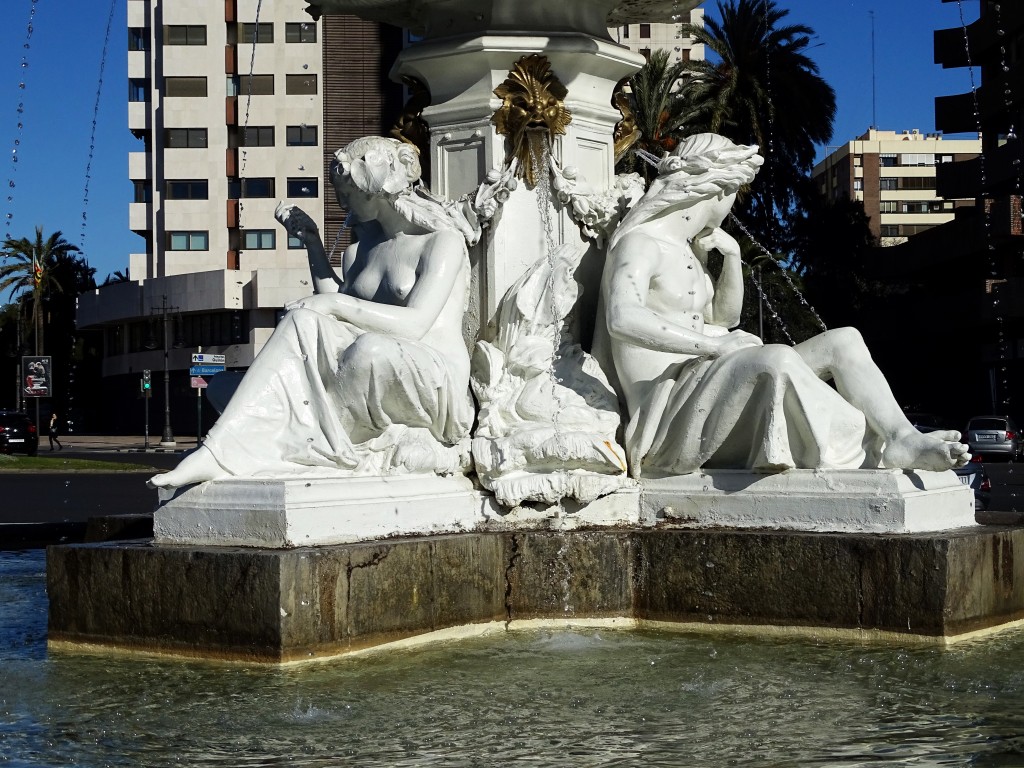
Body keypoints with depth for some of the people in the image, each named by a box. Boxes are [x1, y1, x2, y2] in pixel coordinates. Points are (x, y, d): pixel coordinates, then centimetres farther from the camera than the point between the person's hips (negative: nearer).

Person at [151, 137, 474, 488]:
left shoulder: (442, 241, -4)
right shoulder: (363, 242, 19)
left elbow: (416, 324, -17)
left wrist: (335, 304, -19)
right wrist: (312, 241, 14)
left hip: (433, 382, -6)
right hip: (377, 378, 6)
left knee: (372, 349, -38)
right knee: (304, 320, -19)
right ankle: (219, 454, -32)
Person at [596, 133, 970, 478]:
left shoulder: (690, 248, 19)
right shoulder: (639, 244, -10)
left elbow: (725, 316, 28)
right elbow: (622, 319, -29)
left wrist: (732, 255, 11)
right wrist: (714, 343, -28)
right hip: (667, 415, -10)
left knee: (843, 340, 0)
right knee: (777, 357, -36)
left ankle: (904, 439, -18)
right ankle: (874, 445, -22)